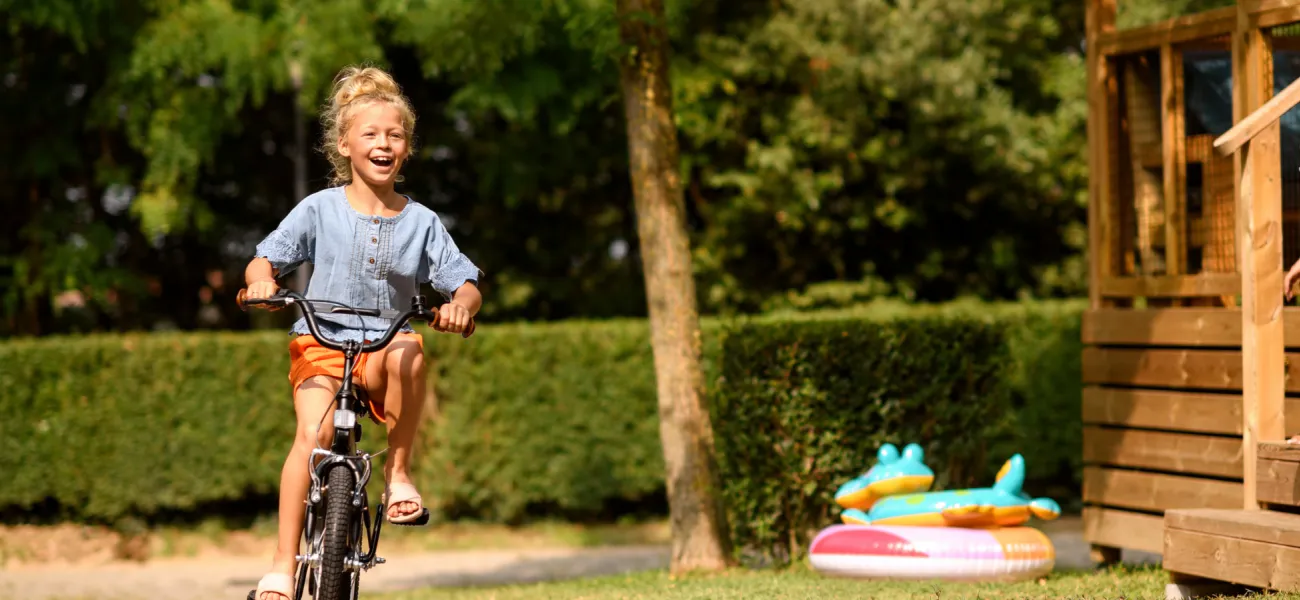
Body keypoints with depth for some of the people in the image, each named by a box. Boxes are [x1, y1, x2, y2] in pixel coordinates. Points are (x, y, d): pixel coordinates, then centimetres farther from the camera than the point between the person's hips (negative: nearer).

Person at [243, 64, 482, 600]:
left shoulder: (421, 222, 4)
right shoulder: (320, 210, 1)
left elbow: (465, 284, 3)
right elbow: (264, 260, 3)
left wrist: (460, 305, -21)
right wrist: (262, 282, -21)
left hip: (382, 346, 1)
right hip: (320, 340, -1)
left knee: (408, 353, -36)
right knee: (315, 431, -26)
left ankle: (398, 469, -15)